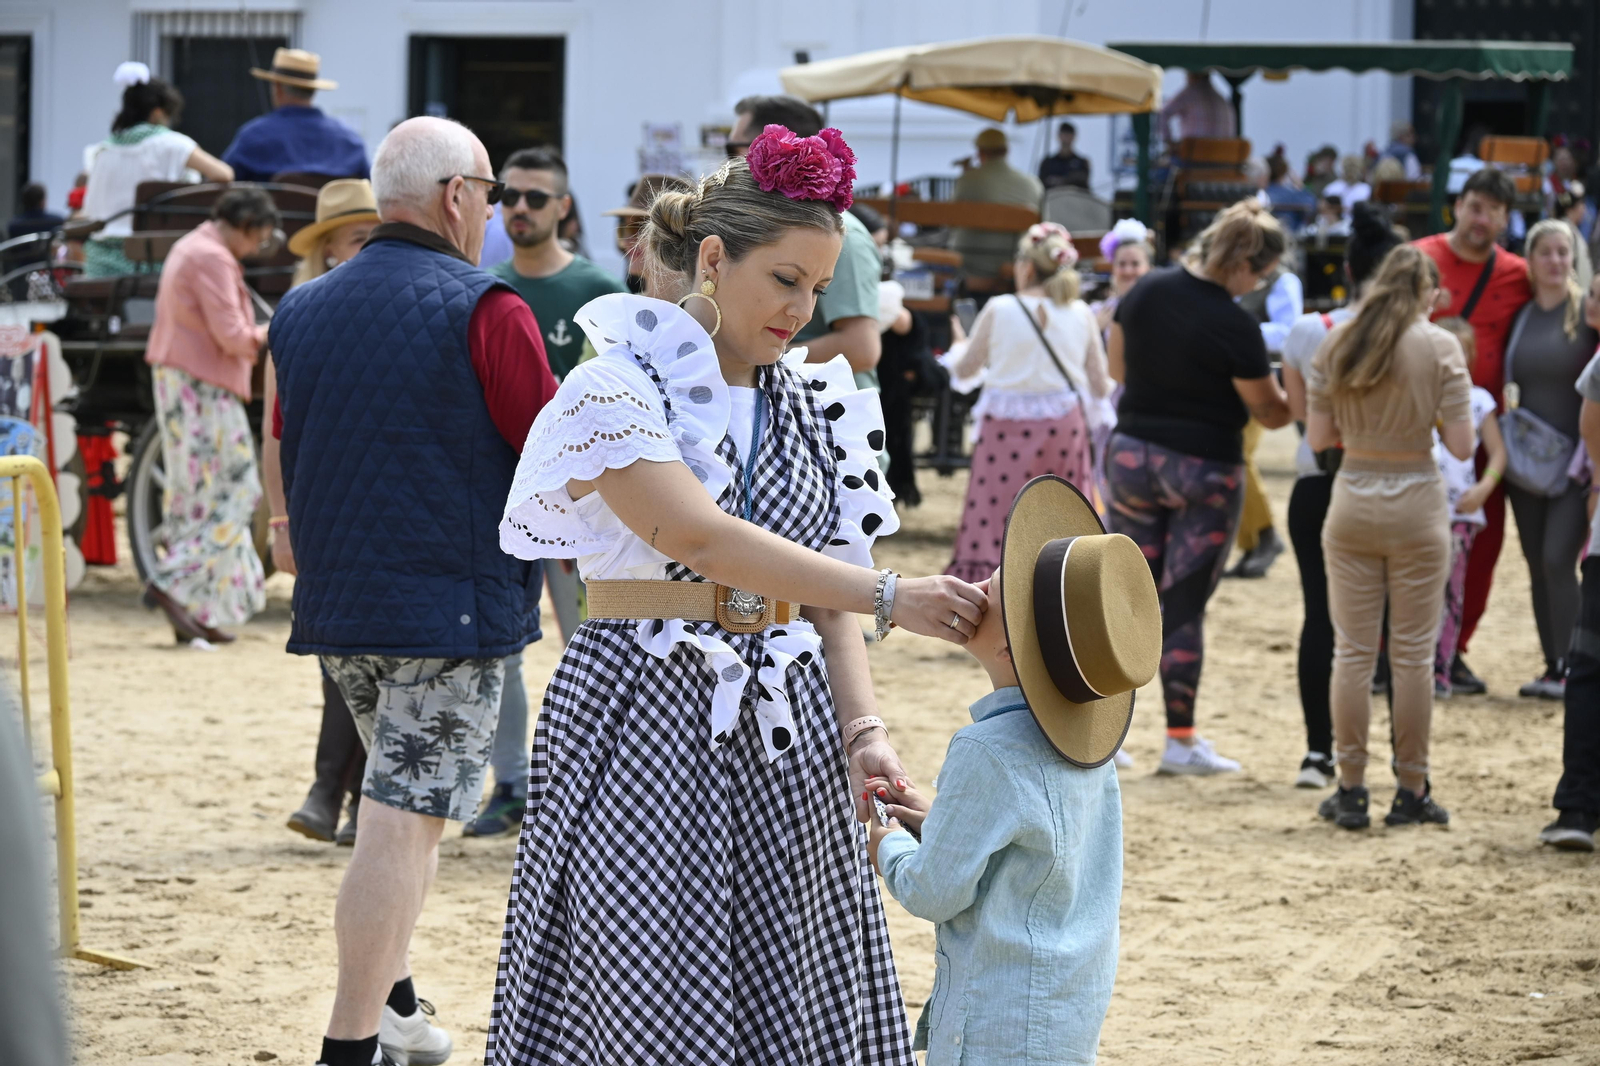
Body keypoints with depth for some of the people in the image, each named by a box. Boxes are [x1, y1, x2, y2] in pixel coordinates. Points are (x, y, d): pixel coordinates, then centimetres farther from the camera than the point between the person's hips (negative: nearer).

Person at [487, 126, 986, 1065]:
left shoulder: (814, 406, 12)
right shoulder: (618, 387, -6)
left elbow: (824, 592, 11)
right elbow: (699, 536, -21)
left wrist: (861, 725, -7)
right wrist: (887, 598, -26)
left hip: (788, 732, 5)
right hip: (647, 727, -5)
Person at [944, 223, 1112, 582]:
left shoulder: (999, 310, -7)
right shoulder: (1080, 314, -2)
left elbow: (964, 368, 7)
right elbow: (1101, 387, 5)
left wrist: (958, 347, 29)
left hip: (1007, 430, -2)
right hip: (1064, 431, 2)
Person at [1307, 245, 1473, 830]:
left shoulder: (1336, 344, 1)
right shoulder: (1440, 348, -8)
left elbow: (1317, 436, 3)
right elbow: (1461, 446, -10)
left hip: (1351, 504, 2)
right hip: (1416, 505, -2)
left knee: (1353, 651, 7)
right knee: (1412, 654, 6)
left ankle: (1350, 790, 9)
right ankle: (1411, 792, 11)